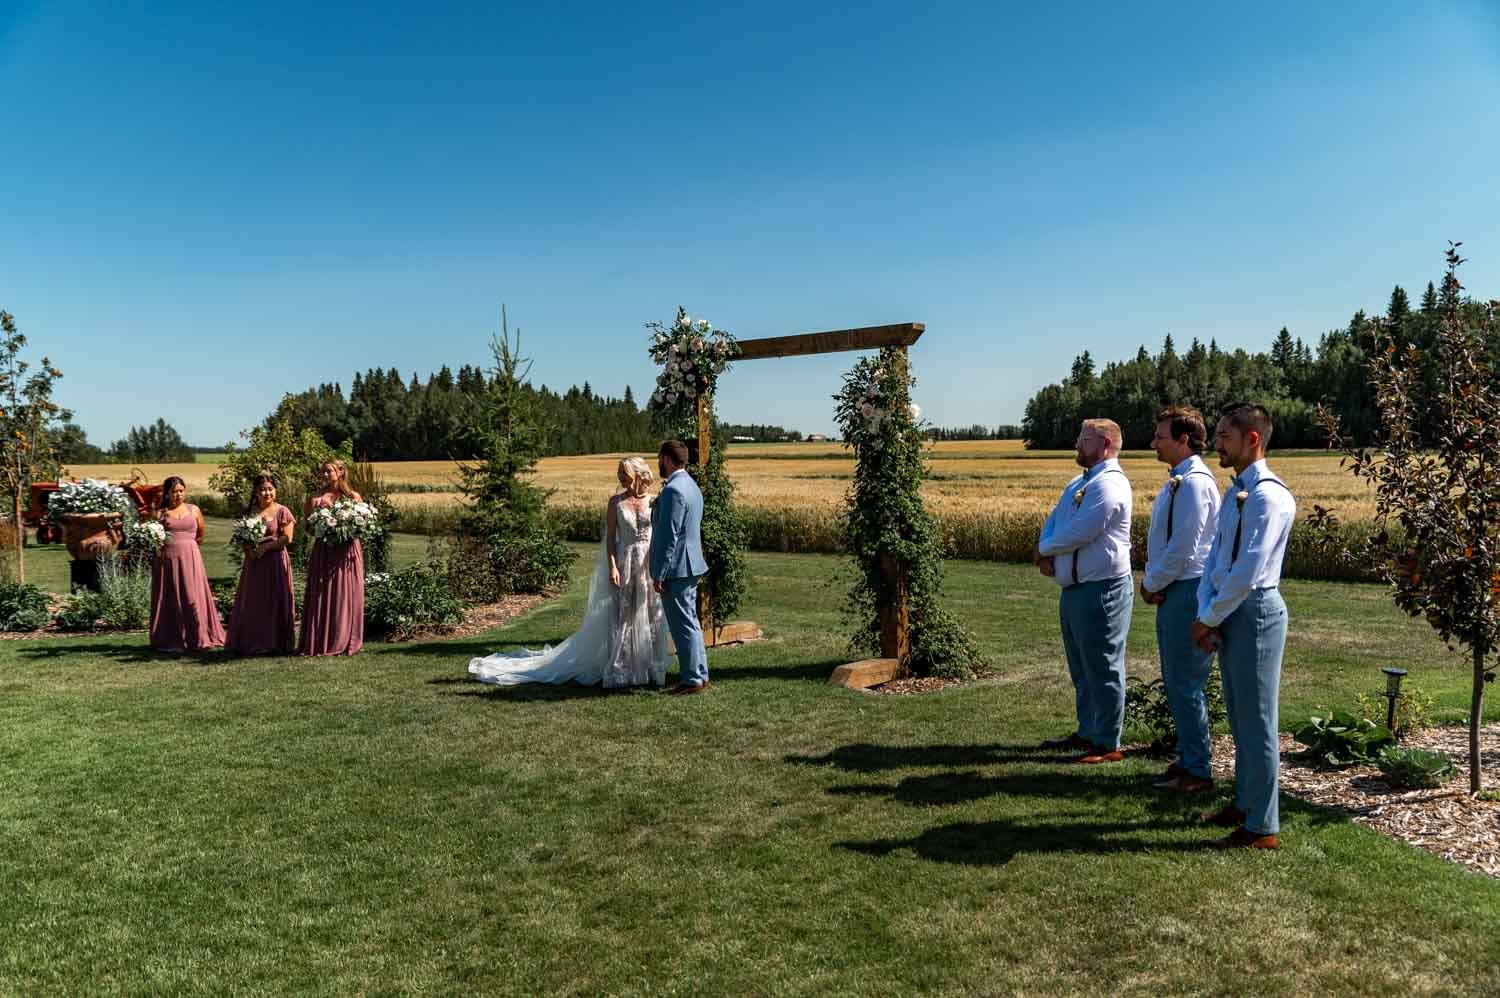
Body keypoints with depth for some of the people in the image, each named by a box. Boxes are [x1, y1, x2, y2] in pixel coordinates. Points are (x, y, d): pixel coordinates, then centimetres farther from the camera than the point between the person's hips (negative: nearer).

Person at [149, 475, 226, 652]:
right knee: (170, 600, 1)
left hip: (190, 558, 1)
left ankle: (197, 638, 3)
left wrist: (185, 544, 10)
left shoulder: (194, 510, 10)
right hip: (167, 560, -1)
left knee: (193, 597, -2)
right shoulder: (160, 514, 6)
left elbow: (201, 536, 17)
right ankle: (170, 641, 7)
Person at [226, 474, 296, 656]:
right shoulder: (248, 511, 10)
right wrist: (248, 549, -8)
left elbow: (287, 538, -10)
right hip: (253, 561, 4)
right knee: (252, 603, 6)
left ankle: (274, 642, 5)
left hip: (275, 561, -4)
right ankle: (252, 643, 13)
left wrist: (265, 547, -16)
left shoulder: (282, 511, -3)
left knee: (274, 602, -1)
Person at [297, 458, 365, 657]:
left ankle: (345, 641, 9)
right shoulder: (317, 498, 6)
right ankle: (319, 643, 5)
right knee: (321, 596, 0)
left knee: (346, 595, 2)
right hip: (324, 552, 1)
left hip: (347, 552, -1)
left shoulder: (353, 497, 5)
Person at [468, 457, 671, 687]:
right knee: (621, 617, 1)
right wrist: (612, 567, -12)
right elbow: (610, 537, -1)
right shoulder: (615, 502, 0)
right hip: (623, 562, -1)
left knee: (650, 616, 6)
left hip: (650, 563, 1)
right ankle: (619, 672, 12)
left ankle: (651, 670, 19)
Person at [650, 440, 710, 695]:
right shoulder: (690, 485, 13)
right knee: (689, 622, 17)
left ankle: (693, 679, 5)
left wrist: (659, 574, -17)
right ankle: (699, 673, 26)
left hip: (676, 568, -10)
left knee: (684, 625, -2)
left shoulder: (673, 490, -19)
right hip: (690, 566, 10)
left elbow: (669, 536, -21)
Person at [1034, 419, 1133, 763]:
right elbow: (1053, 521, 16)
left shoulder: (1109, 484, -16)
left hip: (1101, 590, -10)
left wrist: (1044, 550, -6)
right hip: (1075, 589, 10)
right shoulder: (1079, 483, 17)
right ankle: (1087, 732, 31)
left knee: (1102, 670, -2)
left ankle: (1108, 744, 7)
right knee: (1082, 669, 19)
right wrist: (1047, 552, -4)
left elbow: (1078, 533, -23)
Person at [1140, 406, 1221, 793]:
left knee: (1185, 686, -2)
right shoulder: (1177, 481, 14)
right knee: (1175, 683, 17)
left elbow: (1183, 548, -20)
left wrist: (1152, 584, -9)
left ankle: (1197, 771, 8)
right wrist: (1152, 581, 8)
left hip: (1187, 593, -10)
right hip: (1172, 592, 10)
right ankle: (1187, 759, 28)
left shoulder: (1194, 483, -17)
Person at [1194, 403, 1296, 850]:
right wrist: (1205, 612, 1)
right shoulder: (1235, 492, 13)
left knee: (1256, 722, 0)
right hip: (1228, 612, 9)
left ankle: (1262, 827, 11)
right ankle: (1245, 804, 34)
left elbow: (1248, 573, -22)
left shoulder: (1267, 495, -17)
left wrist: (1209, 619, -12)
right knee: (1239, 717, 19)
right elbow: (1216, 557, 13)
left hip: (1254, 611, -9)